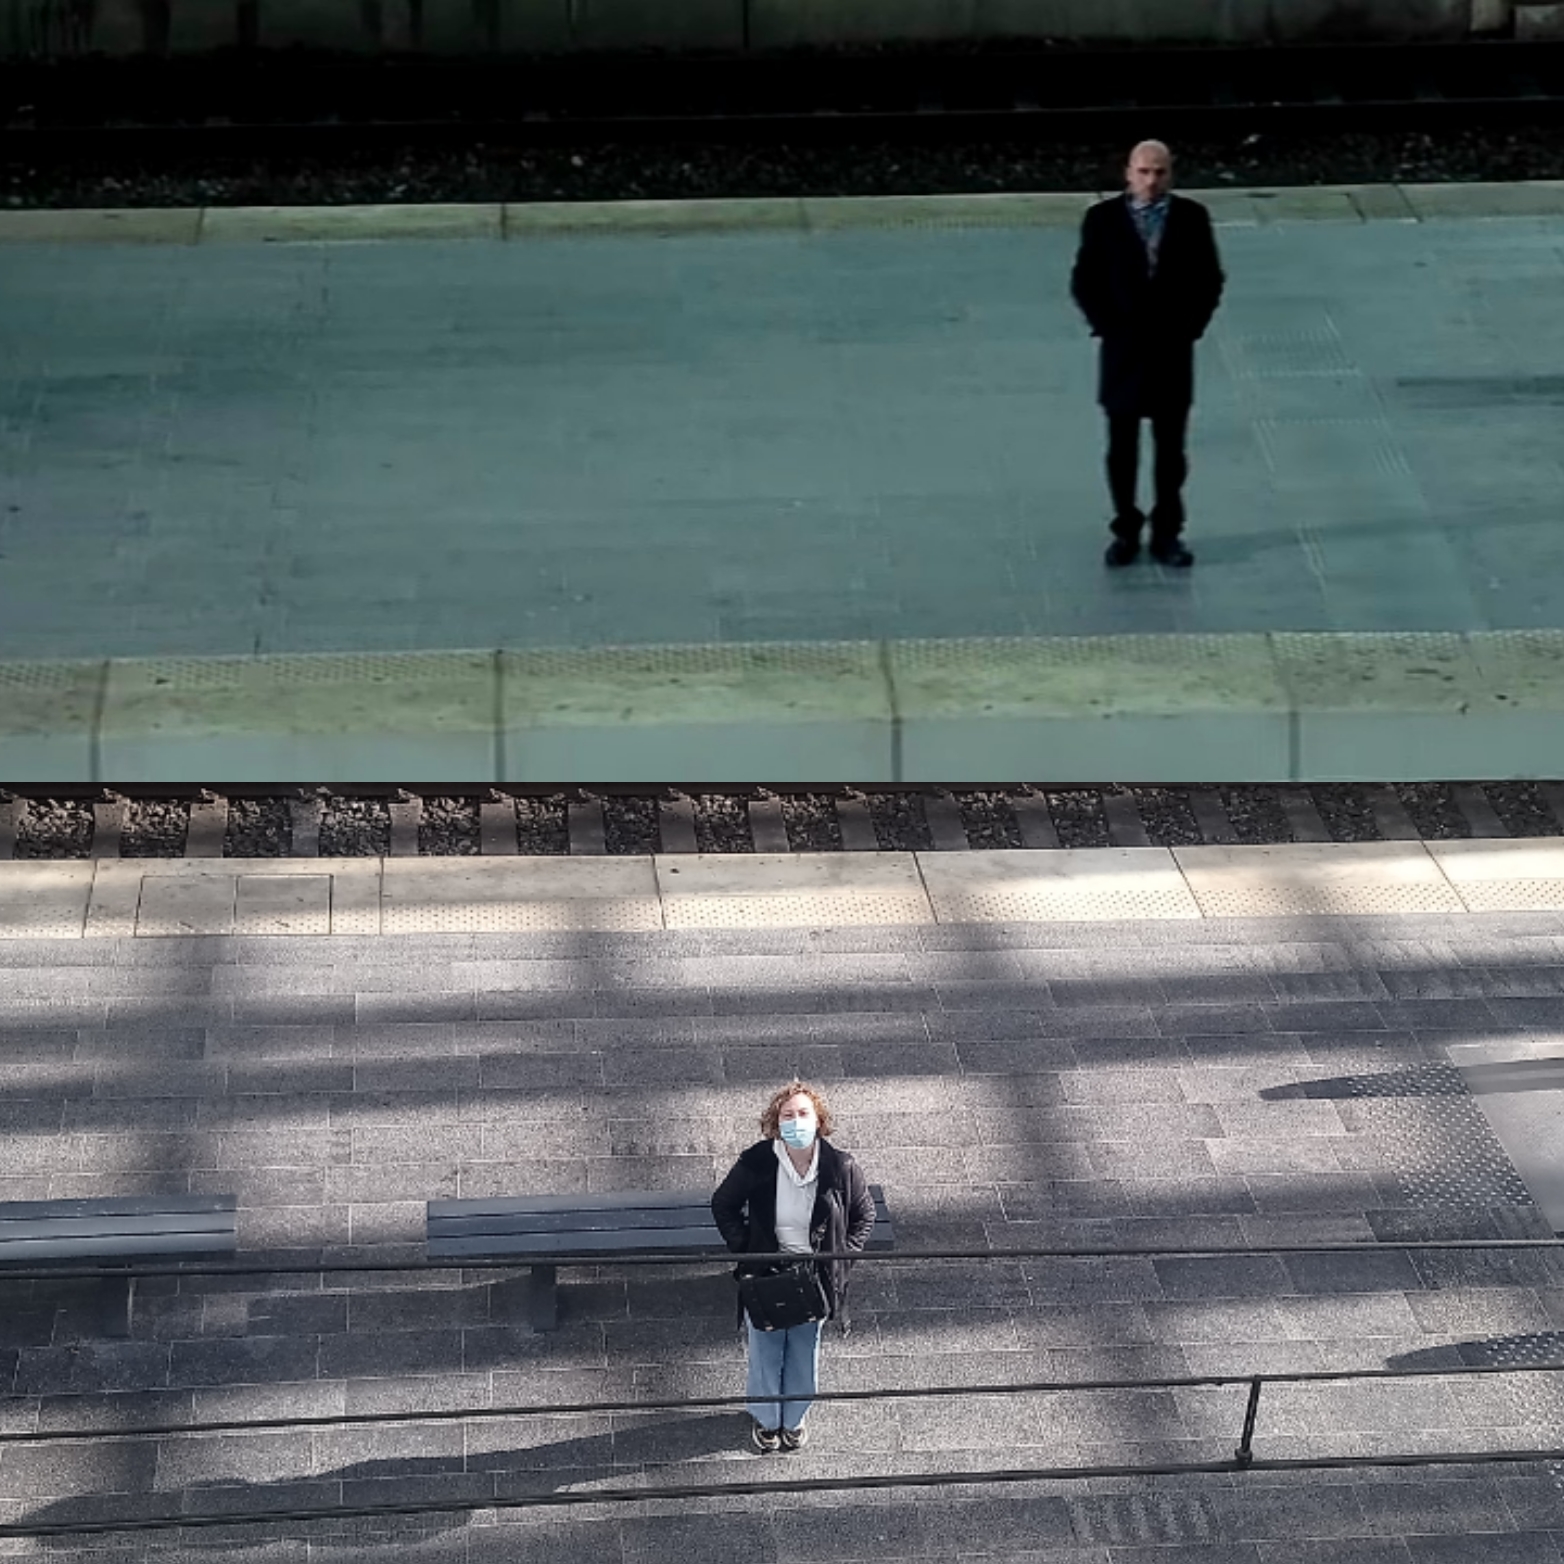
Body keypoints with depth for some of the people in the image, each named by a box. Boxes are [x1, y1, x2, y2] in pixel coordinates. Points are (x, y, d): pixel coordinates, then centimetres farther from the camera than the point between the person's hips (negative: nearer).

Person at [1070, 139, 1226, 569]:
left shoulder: (1192, 218, -1)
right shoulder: (1103, 218, -3)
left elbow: (1209, 279, 3)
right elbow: (1084, 281, 0)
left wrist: (1190, 326, -6)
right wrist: (1108, 325, -8)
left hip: (1173, 350, 0)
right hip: (1122, 349, 0)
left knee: (1170, 448, 6)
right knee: (1122, 448, 6)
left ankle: (1167, 533, 14)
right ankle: (1126, 530, 16)